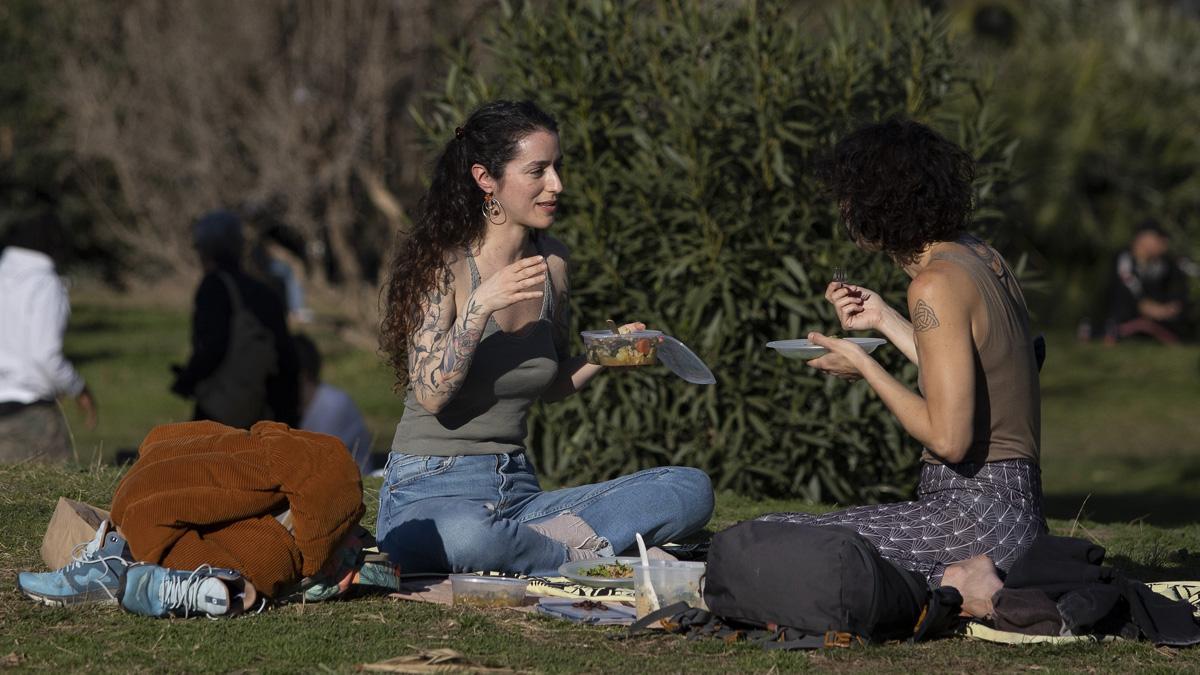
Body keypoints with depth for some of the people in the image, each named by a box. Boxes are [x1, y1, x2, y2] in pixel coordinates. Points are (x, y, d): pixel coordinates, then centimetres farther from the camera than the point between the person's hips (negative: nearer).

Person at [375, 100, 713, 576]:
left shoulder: (551, 261, 9)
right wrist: (480, 306, -26)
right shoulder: (442, 264, -9)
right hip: (431, 494, -6)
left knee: (691, 489, -10)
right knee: (467, 537, -44)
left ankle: (549, 540, -22)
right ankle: (588, 553, -18)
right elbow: (431, 394, -17)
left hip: (519, 492, 7)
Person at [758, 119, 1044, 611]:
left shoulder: (937, 284, -17)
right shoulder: (983, 258, 11)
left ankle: (949, 581, -14)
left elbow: (948, 437, -21)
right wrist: (885, 321, 24)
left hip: (974, 511, -10)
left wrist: (864, 367, -9)